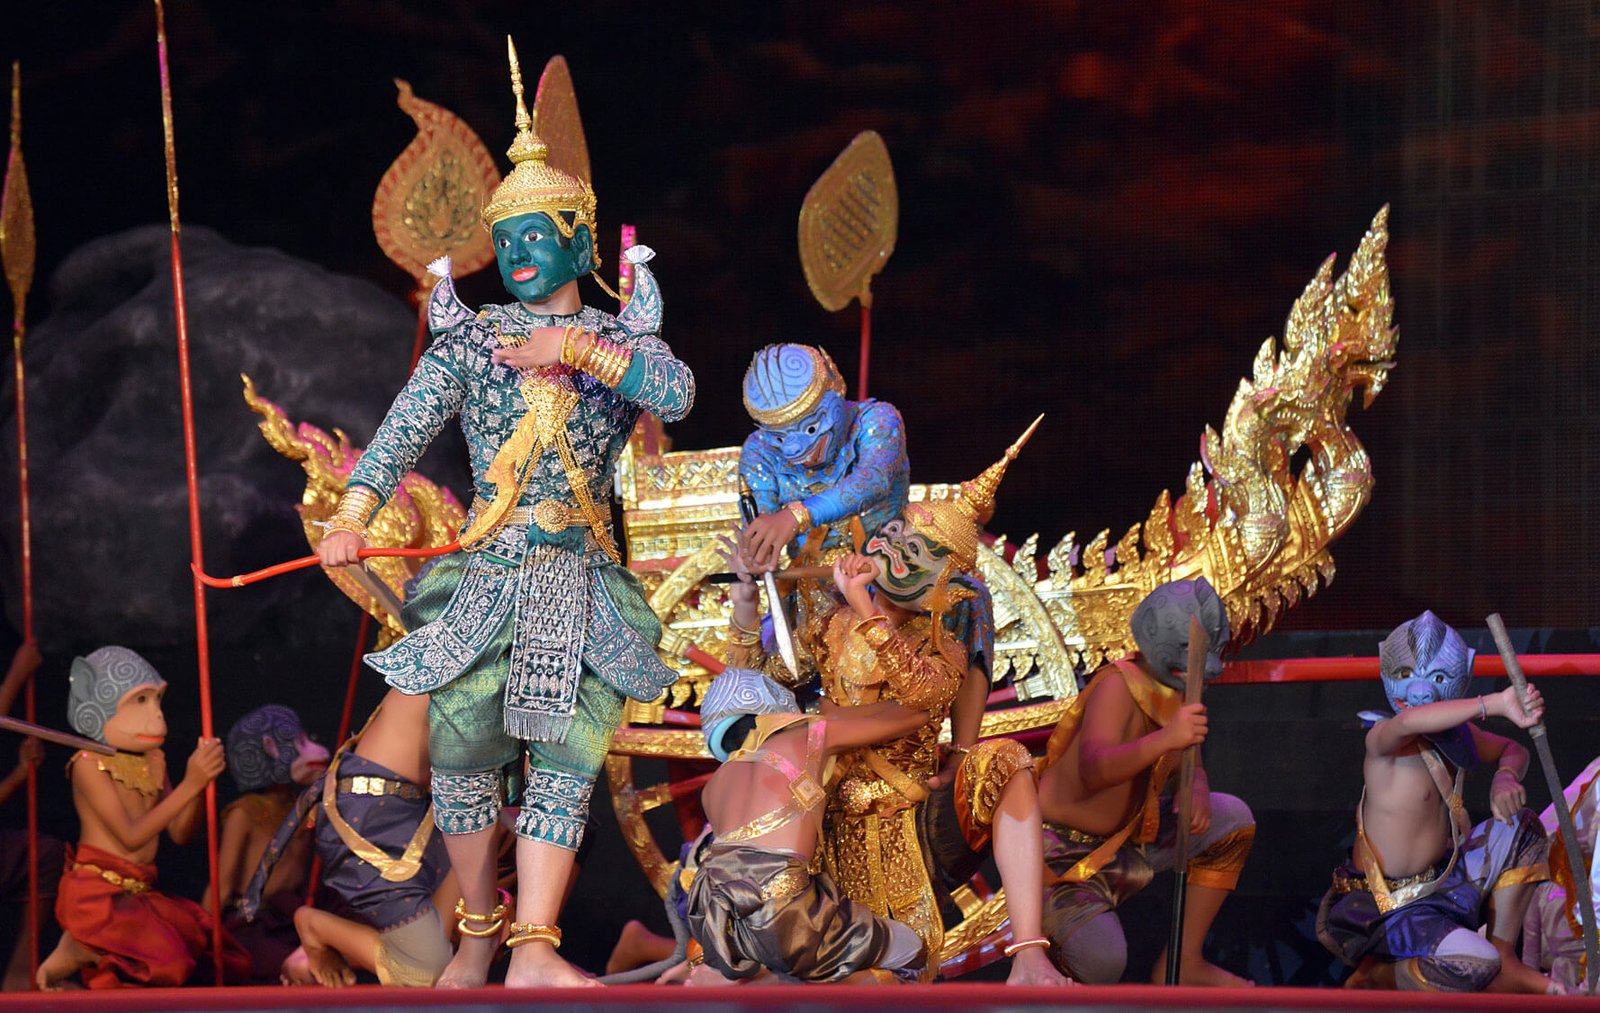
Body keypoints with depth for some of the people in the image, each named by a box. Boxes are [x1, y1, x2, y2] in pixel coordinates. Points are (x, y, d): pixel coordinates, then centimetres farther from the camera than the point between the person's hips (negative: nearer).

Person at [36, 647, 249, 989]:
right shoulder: (90, 765, -12)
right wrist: (189, 786, -23)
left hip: (139, 893, 8)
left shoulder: (153, 762, 11)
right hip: (96, 893, -8)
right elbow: (131, 836, -20)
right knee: (168, 965, -28)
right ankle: (75, 953, -3)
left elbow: (180, 833, 6)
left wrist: (201, 780, -10)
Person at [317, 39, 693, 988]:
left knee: (565, 751, -10)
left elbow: (678, 393, -9)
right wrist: (353, 513, -16)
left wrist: (577, 348, -16)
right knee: (463, 743, -6)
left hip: (583, 576, 0)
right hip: (483, 570, 0)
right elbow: (409, 423, -3)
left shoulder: (618, 335, 12)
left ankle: (534, 949, -15)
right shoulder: (472, 336, 11)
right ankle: (480, 929, 12)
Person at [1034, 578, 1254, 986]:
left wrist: (1197, 791, -12)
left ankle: (1182, 963, 8)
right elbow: (1094, 769, -44)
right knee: (1101, 968, -28)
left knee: (1233, 820, 1)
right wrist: (1165, 738, -59)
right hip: (1068, 852, -9)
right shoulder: (1119, 685, -27)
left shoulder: (1173, 685, -1)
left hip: (1127, 836, 9)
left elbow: (1187, 762, 13)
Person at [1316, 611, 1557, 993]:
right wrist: (1495, 704, -54)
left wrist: (1505, 778, -2)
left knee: (1522, 828, 8)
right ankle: (1377, 979, -3)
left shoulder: (1456, 736, 6)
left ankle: (1505, 957, 11)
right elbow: (1407, 722, -46)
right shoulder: (1382, 739, -20)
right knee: (1477, 966, -31)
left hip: (1438, 883, 9)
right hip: (1388, 907, -9)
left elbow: (1512, 751, 25)